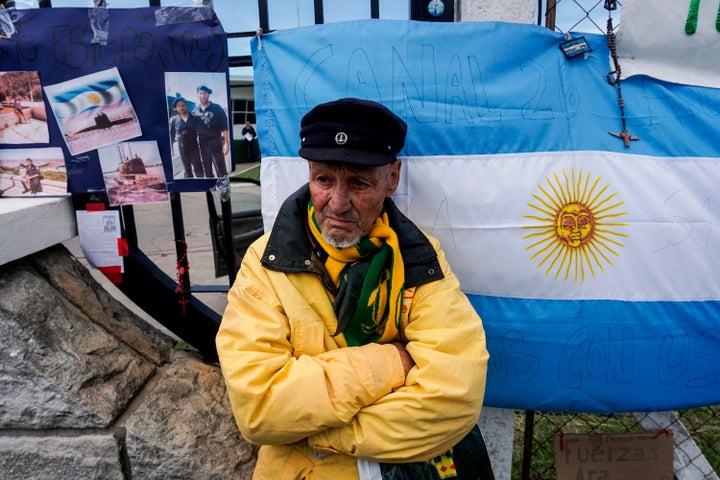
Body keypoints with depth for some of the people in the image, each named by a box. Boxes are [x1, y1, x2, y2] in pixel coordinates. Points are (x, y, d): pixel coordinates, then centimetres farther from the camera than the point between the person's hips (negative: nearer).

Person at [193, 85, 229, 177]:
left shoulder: (217, 109, -2)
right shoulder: (195, 111, 8)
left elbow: (224, 127, -6)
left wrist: (226, 143, -13)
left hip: (215, 143, -4)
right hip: (202, 144, 4)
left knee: (221, 171, -7)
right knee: (207, 171, 11)